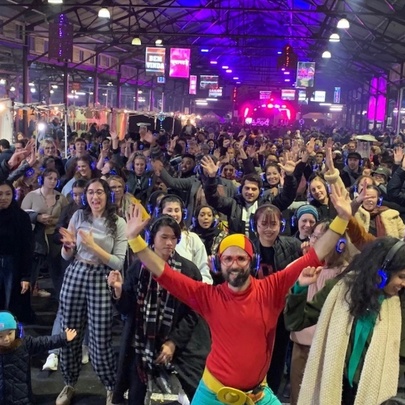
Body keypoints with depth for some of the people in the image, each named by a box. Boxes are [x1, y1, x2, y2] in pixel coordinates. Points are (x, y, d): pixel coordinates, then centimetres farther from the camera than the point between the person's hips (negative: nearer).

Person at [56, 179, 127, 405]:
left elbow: (118, 263, -10)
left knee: (101, 340, 1)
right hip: (75, 276, 3)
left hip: (101, 280, -3)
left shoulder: (118, 223, -5)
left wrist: (92, 246, -18)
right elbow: (67, 257, 9)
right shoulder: (78, 216, 3)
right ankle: (69, 384, 34)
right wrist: (68, 244, -14)